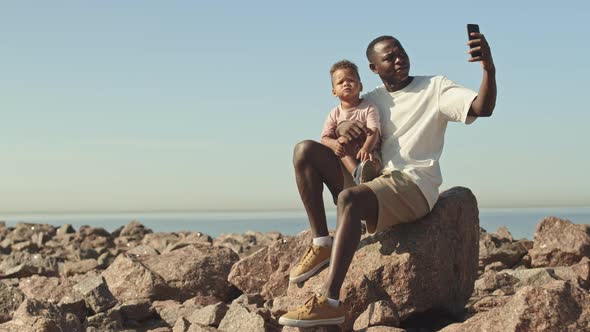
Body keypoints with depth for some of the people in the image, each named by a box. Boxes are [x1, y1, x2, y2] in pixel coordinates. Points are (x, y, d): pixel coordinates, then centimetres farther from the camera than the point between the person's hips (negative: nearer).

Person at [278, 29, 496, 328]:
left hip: (414, 187, -6)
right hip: (371, 184, 6)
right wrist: (341, 129, -9)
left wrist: (489, 69, -31)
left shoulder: (435, 88, 4)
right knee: (305, 150, -8)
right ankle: (321, 244, -14)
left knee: (349, 198, -36)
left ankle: (329, 302, -45)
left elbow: (483, 108, -12)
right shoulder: (372, 101, 19)